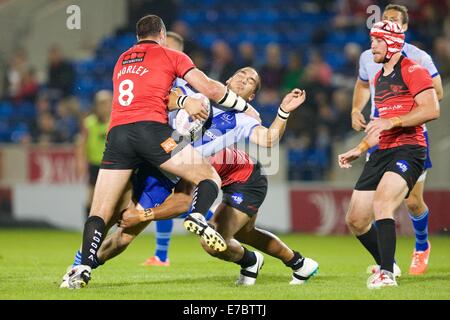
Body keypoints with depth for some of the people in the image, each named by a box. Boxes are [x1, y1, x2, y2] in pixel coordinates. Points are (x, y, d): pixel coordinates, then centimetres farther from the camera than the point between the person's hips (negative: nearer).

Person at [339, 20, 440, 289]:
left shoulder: (413, 71, -6)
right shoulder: (379, 78, 21)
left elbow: (432, 110, -18)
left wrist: (392, 121, -23)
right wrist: (360, 149, 25)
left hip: (409, 149, -9)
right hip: (382, 153, 9)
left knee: (381, 203, -30)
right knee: (355, 220, 5)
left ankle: (387, 275, -30)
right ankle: (386, 266, 25)